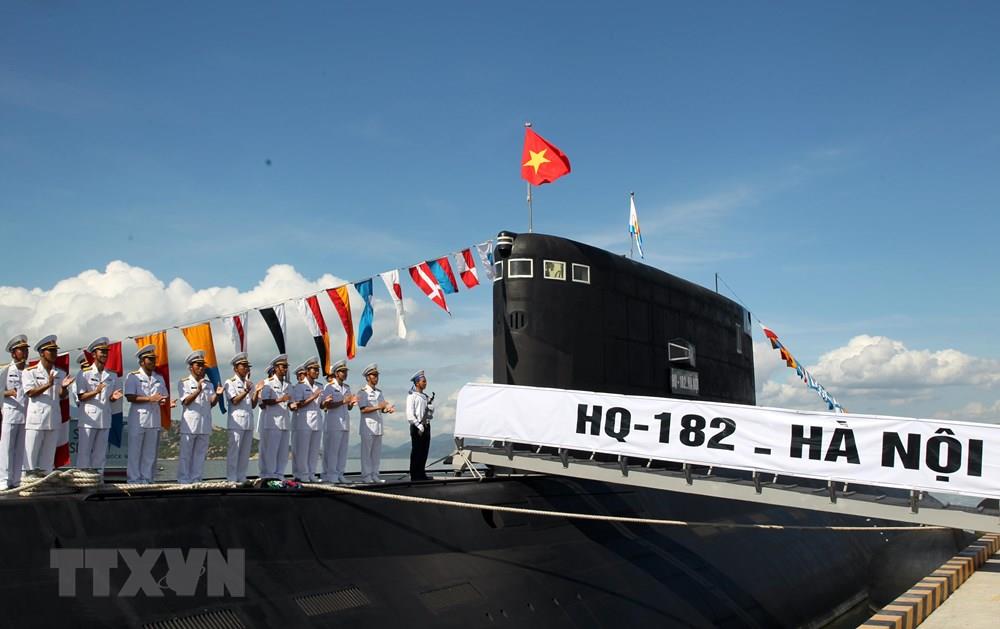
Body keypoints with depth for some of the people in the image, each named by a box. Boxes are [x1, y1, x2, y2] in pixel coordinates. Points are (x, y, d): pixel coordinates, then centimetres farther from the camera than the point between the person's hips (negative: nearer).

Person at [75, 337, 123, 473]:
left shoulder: (112, 375, 12)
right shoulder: (84, 373, -2)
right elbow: (81, 396, -7)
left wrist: (114, 397, -7)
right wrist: (96, 392, -23)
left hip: (105, 419, 4)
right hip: (88, 419, -4)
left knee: (100, 454, 8)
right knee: (84, 453, -2)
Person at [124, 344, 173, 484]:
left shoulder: (159, 378, 16)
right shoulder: (133, 376, 0)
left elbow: (163, 398, 17)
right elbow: (130, 397, -11)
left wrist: (168, 403, -5)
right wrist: (149, 399, -19)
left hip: (154, 420, 5)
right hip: (137, 420, -5)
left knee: (150, 453, 7)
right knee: (135, 452, 0)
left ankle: (147, 480, 13)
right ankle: (134, 480, 5)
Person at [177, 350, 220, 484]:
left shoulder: (209, 383, 15)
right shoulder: (184, 383, 2)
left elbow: (211, 403, 9)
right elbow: (185, 401, -10)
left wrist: (217, 394, -12)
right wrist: (198, 391, -24)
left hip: (205, 424, 4)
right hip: (189, 424, -4)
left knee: (200, 454, 6)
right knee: (186, 454, -1)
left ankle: (196, 480, 12)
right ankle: (183, 481, 4)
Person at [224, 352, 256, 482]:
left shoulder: (250, 383, 17)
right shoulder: (230, 383, 0)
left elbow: (253, 404, 14)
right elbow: (235, 401, -11)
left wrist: (256, 391, -1)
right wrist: (246, 391, -21)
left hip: (249, 421, 6)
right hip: (236, 421, -6)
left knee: (245, 452, 7)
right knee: (233, 451, -5)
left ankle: (242, 477, 13)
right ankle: (232, 479, -1)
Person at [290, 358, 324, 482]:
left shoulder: (319, 387, 17)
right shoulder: (299, 386, -3)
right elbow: (297, 404, -12)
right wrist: (313, 397, -18)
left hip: (317, 422, 6)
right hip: (303, 422, -6)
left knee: (314, 450, 7)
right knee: (301, 449, -3)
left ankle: (311, 474, 13)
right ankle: (301, 475, 3)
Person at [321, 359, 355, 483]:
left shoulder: (347, 387, 17)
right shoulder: (329, 387, -2)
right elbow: (328, 405, -13)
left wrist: (351, 402, -4)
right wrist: (343, 402, -21)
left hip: (345, 423, 6)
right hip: (333, 423, -6)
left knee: (343, 450, 6)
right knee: (332, 450, -5)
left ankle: (339, 474, 10)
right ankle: (330, 475, -2)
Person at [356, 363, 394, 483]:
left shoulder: (379, 392, 17)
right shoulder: (363, 392, -5)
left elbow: (383, 408, 15)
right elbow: (363, 409, -15)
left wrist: (388, 409, -8)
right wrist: (378, 407, -22)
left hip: (378, 425, 7)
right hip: (367, 425, -7)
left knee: (377, 452, 8)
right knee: (366, 452, -3)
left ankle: (374, 475, 13)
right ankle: (366, 476, 1)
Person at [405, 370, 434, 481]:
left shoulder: (425, 396, 16)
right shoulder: (412, 396, -7)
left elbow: (431, 412, 18)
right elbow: (410, 415, -13)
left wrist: (430, 404, -2)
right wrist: (419, 426, -17)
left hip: (426, 426, 7)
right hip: (417, 427, -7)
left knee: (424, 451, 9)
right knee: (416, 451, -4)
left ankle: (421, 474, 17)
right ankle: (414, 475, 1)